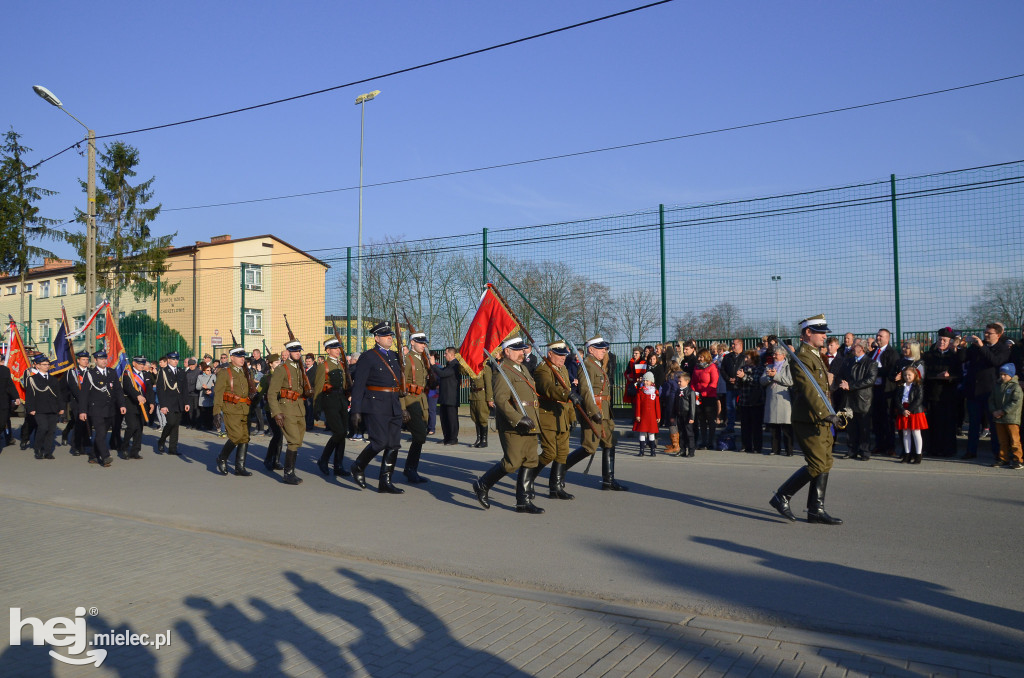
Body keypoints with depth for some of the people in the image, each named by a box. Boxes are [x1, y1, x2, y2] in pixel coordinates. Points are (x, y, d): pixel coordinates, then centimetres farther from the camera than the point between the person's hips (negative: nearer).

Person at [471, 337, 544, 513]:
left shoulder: (524, 369, 17)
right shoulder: (503, 372, -13)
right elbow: (500, 400, -23)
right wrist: (519, 419, -28)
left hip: (529, 427, 9)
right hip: (513, 428, -9)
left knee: (529, 462, 8)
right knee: (512, 463, -6)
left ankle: (524, 502, 15)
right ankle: (482, 485, 13)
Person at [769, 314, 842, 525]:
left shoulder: (815, 356, 19)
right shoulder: (801, 358, -15)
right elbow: (808, 390, -26)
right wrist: (825, 413, -33)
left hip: (821, 422, 10)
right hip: (808, 421, -10)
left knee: (826, 464, 9)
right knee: (817, 465, -10)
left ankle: (816, 510, 15)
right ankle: (781, 496, 3)